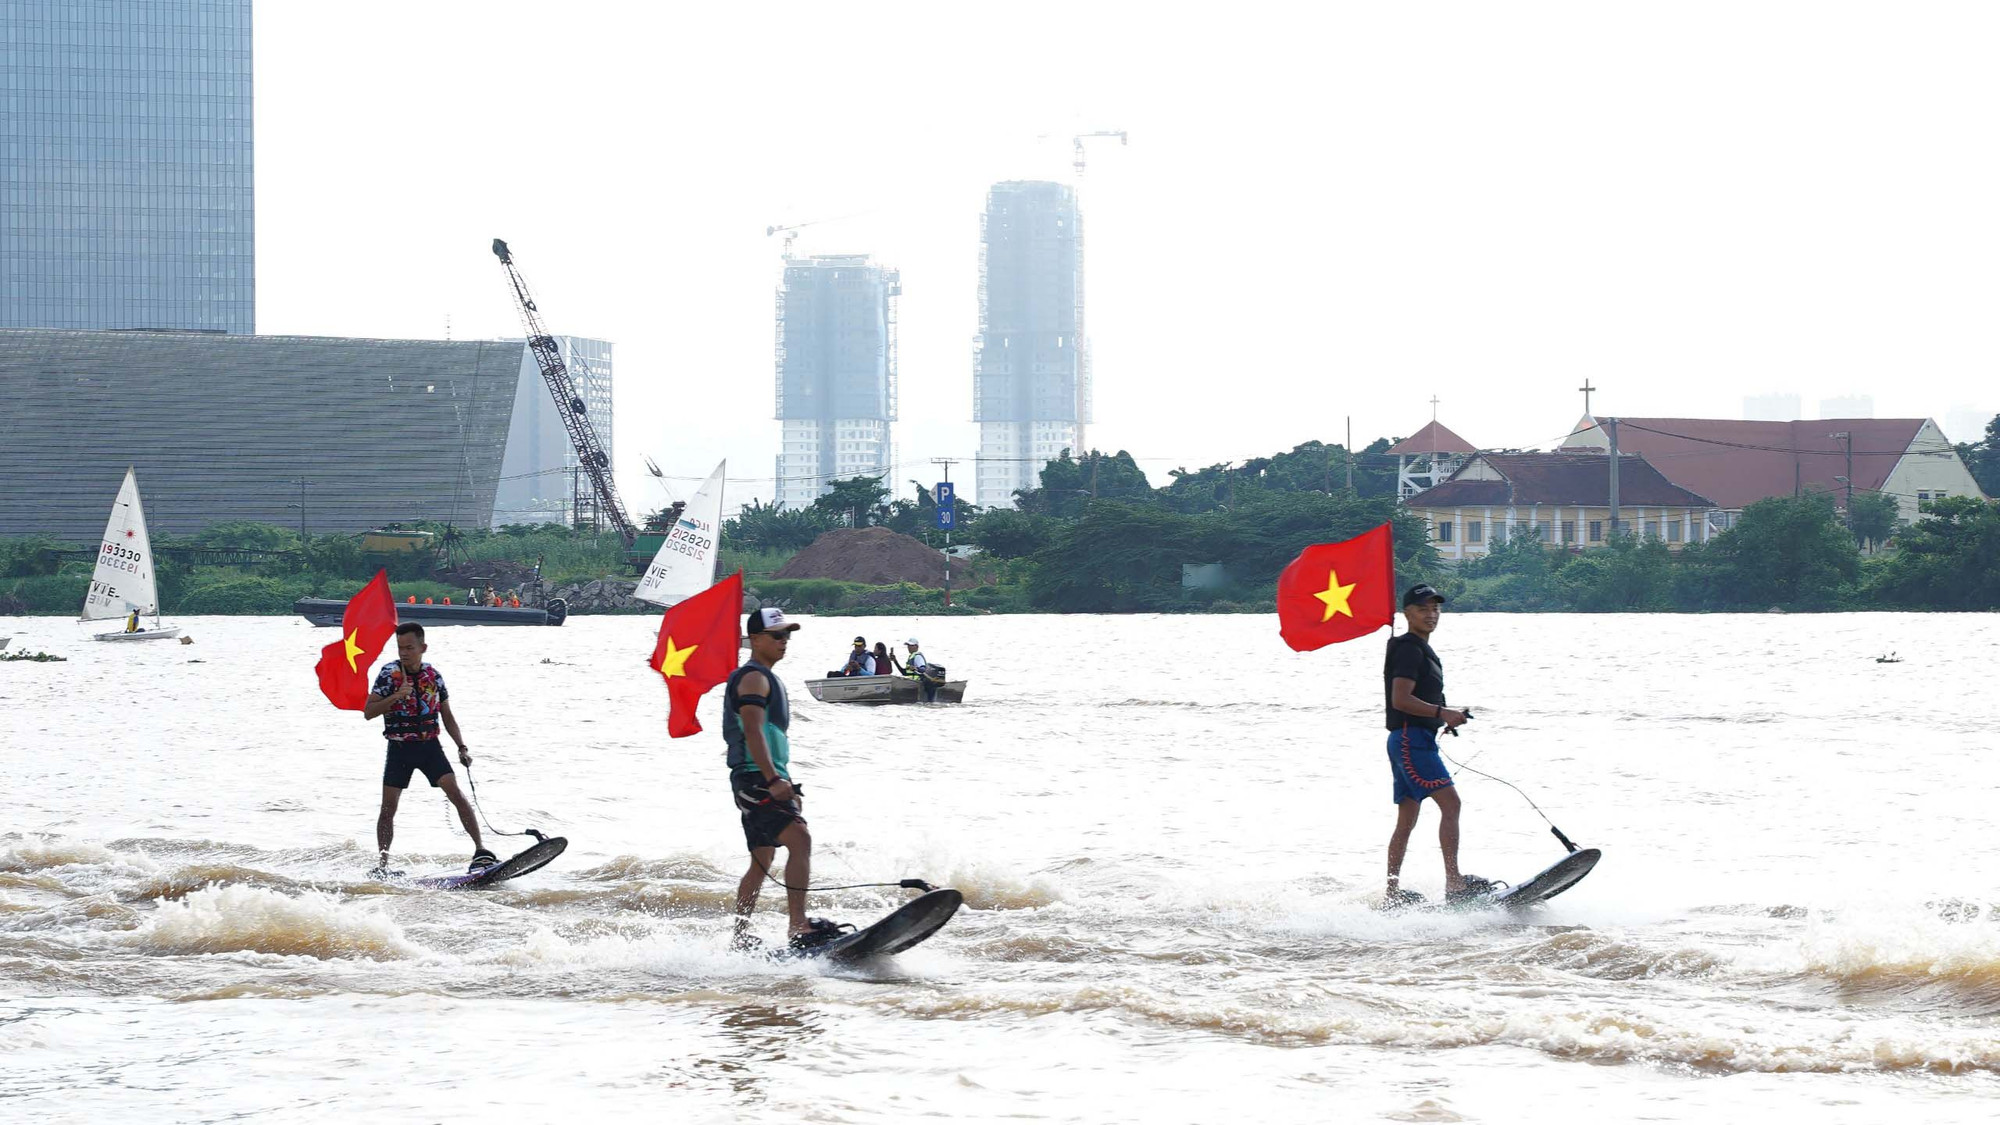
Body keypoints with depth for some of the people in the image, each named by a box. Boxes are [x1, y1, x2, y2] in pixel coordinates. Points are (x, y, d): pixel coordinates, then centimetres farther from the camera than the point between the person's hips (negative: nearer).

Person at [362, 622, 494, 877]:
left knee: (455, 793, -15)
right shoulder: (389, 673, -6)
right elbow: (368, 712, -10)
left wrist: (462, 747, 3)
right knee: (388, 808, -3)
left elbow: (447, 716, 13)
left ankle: (480, 849, -16)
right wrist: (395, 696, -24)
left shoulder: (433, 676, 3)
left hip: (429, 746, 1)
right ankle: (383, 865, 9)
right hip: (399, 748, -1)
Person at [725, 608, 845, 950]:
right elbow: (753, 732, -22)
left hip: (767, 782, 11)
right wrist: (774, 780, -30)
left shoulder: (768, 679, 23)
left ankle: (741, 938, 18)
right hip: (755, 780, -11)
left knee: (762, 861, 14)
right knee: (800, 839, -24)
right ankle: (798, 925, -34)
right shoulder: (754, 677, -10)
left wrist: (787, 788, 27)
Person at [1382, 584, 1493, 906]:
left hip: (1418, 740, 11)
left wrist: (1445, 718, 17)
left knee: (1407, 819, 11)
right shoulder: (1409, 649, -11)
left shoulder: (1421, 650, 21)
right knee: (1450, 802, -18)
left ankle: (1392, 892, 14)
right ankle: (1454, 883, -25)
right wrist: (1442, 713, -23)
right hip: (1410, 738, -11)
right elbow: (1400, 699, -20)